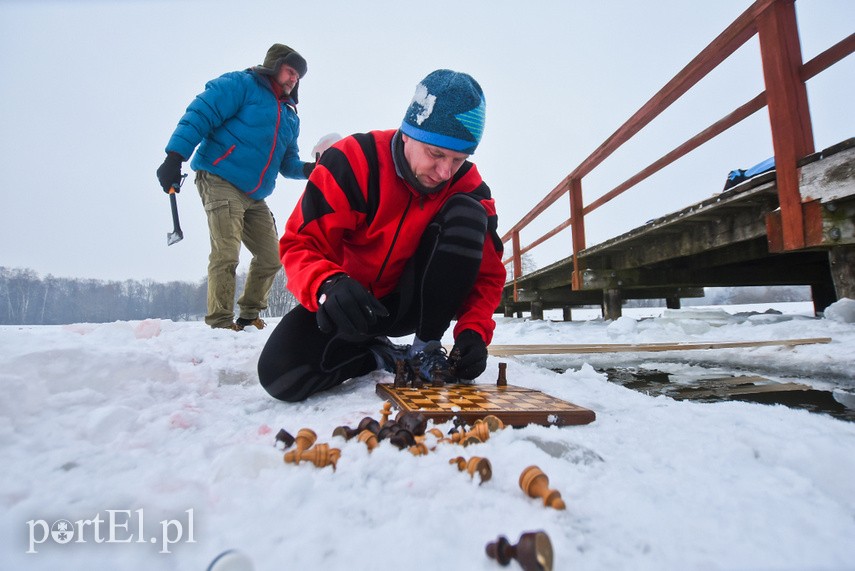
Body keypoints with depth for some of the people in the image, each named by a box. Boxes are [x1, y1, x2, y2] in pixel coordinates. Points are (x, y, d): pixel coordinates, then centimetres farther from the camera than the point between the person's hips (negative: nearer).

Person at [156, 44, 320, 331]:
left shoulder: (290, 115, 22)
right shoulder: (240, 84, 0)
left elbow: (288, 162, 21)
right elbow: (200, 114, -10)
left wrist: (306, 169, -1)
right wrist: (175, 156, -21)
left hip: (255, 197, 7)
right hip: (220, 180, -7)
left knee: (271, 258, 4)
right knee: (226, 254, -16)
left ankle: (249, 315, 21)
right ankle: (220, 323, -6)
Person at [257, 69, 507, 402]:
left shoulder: (466, 185, -10)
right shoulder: (354, 160, -18)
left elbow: (488, 272, -6)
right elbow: (300, 244, -18)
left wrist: (474, 329, -24)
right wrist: (328, 285, -41)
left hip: (413, 303, 2)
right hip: (350, 301, -1)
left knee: (467, 214, -22)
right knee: (281, 374, -27)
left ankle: (426, 349, -13)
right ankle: (384, 357, 1)